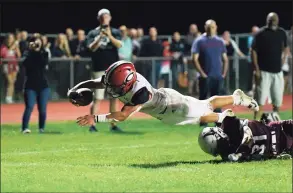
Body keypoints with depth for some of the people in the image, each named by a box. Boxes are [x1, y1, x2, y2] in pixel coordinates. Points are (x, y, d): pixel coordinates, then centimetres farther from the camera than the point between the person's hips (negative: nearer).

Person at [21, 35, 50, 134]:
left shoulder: (43, 54, 5)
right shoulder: (28, 54, 0)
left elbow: (44, 62, -15)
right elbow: (26, 64, -20)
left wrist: (39, 51, -21)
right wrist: (31, 50, -21)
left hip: (43, 85, 2)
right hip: (30, 86, -2)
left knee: (42, 109, 0)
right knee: (29, 107, -16)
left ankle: (42, 128, 13)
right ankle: (24, 128, -22)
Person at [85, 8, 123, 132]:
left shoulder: (115, 32, 7)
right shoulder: (93, 33, 4)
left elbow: (119, 45, -11)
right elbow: (91, 48, -11)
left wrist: (109, 36, -27)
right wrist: (100, 36, -26)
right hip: (99, 69, -2)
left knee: (114, 98, 6)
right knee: (97, 98, -7)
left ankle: (113, 125, 13)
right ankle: (92, 125, -7)